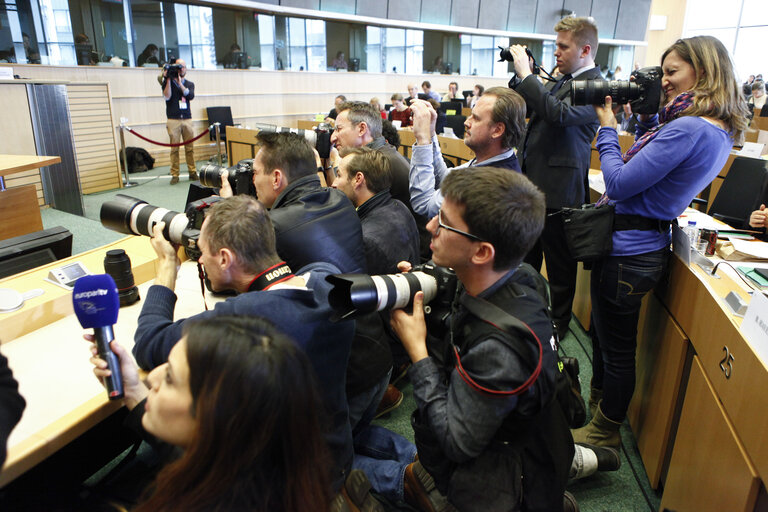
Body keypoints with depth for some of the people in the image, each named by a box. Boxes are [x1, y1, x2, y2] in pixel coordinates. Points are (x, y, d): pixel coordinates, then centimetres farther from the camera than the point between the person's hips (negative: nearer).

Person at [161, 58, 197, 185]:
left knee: (190, 148, -1)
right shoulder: (167, 83, 9)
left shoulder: (189, 84, 15)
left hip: (187, 119, 2)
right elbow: (167, 96, -7)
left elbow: (190, 96, -4)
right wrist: (168, 79, -9)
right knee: (174, 148, -4)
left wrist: (179, 82, -11)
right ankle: (174, 175, -2)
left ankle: (192, 172, 7)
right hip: (173, 120, -2)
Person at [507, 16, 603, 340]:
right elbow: (524, 107, 19)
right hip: (533, 183, 9)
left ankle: (559, 326, 24)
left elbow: (558, 113, -30)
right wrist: (520, 76, 3)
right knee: (526, 256, 21)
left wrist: (526, 73, -23)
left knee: (559, 266, 6)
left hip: (558, 191, -9)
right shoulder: (560, 82, 13)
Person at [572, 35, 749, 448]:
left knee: (616, 347, 7)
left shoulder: (689, 129, -22)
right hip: (643, 246, 10)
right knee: (604, 333, 25)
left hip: (627, 253, -10)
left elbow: (618, 184, -22)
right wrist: (646, 118, 8)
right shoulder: (720, 131, 9)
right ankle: (596, 404, 46)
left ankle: (605, 432, 27)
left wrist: (607, 129, -10)